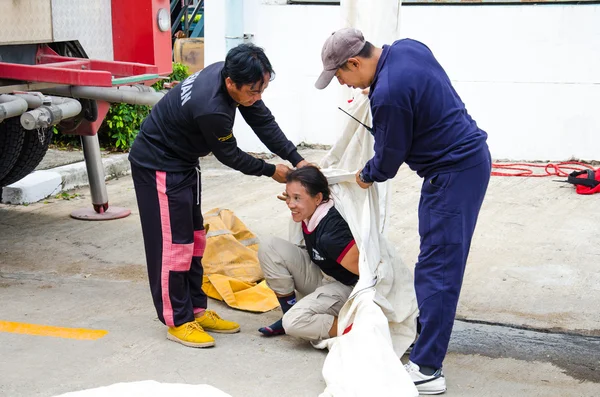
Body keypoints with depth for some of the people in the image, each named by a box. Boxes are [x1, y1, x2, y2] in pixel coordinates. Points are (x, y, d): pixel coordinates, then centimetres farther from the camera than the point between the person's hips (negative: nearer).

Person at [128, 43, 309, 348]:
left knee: (194, 239, 13)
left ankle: (196, 310, 23)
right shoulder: (210, 108, -37)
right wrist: (271, 171, -7)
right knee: (173, 244, -4)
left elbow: (263, 122, -3)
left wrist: (297, 160, -9)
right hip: (158, 166, -10)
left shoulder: (230, 74, -12)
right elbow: (229, 155, -20)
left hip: (183, 163, 10)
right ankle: (177, 322, 7)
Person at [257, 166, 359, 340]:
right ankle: (289, 312, 1)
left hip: (345, 288, -8)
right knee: (268, 246, -8)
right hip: (319, 278, 9)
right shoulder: (309, 216, -8)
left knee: (294, 322, -29)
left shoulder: (331, 234, -32)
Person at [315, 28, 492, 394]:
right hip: (469, 157, 10)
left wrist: (367, 176, 10)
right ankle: (428, 328, 33)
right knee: (436, 260, 19)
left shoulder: (388, 95, -25)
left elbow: (389, 157, -10)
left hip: (454, 173, -10)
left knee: (438, 266, -9)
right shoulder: (407, 47, 2)